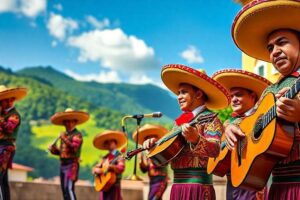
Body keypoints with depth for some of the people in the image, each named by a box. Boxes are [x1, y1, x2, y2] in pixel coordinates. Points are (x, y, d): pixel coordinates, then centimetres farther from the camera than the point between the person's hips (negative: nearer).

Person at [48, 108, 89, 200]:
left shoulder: (77, 134, -4)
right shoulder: (64, 134, 16)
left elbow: (74, 148, -20)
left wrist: (64, 140, -29)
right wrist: (54, 150, 2)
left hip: (72, 164, -8)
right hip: (63, 165, 8)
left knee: (69, 188, -17)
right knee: (64, 189, 8)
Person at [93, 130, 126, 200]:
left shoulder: (119, 156, -4)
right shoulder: (105, 158, 15)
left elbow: (121, 168, -19)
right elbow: (95, 168, 16)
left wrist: (110, 167, -30)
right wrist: (97, 170, -6)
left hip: (114, 185, -6)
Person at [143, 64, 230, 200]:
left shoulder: (209, 119, -5)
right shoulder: (180, 121, 17)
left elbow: (215, 150, -19)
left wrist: (195, 139, -35)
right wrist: (154, 143, 4)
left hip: (197, 185, -7)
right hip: (177, 185, 7)